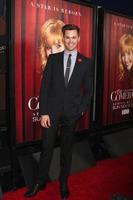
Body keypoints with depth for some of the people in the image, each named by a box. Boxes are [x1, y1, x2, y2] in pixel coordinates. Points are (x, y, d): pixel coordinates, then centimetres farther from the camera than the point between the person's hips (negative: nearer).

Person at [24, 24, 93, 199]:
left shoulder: (86, 62, 1)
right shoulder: (53, 59, 2)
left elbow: (88, 90, 4)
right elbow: (44, 86, -2)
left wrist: (81, 110, -5)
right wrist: (43, 112, -8)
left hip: (72, 113, 0)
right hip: (52, 111, 0)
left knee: (67, 149, 13)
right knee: (47, 147, 7)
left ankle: (64, 183, 31)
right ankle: (40, 182, 26)